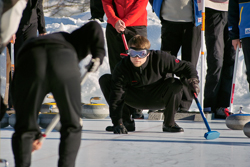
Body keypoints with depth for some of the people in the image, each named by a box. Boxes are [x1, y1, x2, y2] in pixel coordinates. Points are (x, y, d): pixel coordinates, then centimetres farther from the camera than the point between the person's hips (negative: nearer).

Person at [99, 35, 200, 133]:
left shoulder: (159, 58, -26)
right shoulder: (122, 67, -27)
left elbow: (185, 66, -16)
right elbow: (116, 96, -31)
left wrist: (193, 80, -36)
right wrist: (117, 123, -40)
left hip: (157, 100, 0)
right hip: (136, 101, 1)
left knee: (175, 84, -32)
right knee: (105, 80, -20)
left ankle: (169, 123, -9)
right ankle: (126, 122, -8)